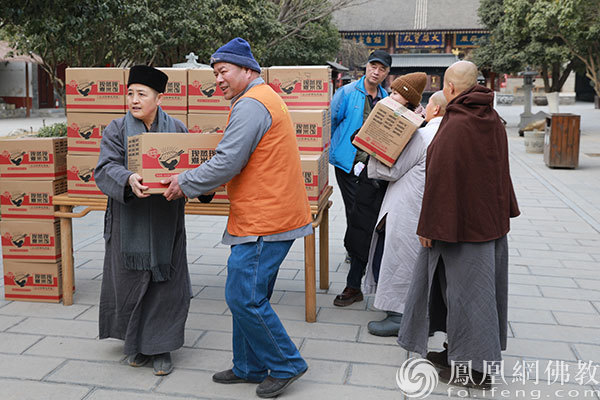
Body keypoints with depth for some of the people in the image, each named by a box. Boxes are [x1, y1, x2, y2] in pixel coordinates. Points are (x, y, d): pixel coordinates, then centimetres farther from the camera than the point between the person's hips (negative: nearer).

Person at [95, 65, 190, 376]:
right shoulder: (117, 130, 1)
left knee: (166, 283, 2)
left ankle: (160, 347, 17)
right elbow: (106, 168, -12)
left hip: (165, 222, 1)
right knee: (130, 281, 7)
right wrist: (129, 180, -33)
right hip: (129, 221, 0)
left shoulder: (176, 130, 4)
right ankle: (135, 342, 29)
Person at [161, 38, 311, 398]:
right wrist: (197, 180, 19)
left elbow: (226, 164, -20)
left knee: (244, 297, -5)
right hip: (269, 216, 11)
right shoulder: (266, 98, 20)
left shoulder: (251, 105, -15)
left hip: (264, 221, -11)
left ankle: (285, 364, 11)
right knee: (247, 295, 16)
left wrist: (185, 183, -7)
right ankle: (250, 367, 28)